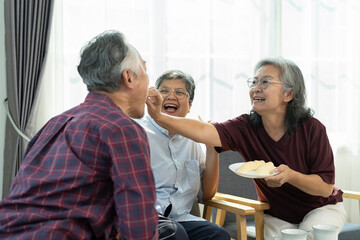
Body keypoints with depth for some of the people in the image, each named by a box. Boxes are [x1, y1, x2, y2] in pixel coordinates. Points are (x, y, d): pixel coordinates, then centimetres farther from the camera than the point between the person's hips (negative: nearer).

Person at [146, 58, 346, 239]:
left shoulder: (311, 128, -19)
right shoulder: (245, 128, -16)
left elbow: (327, 186, -18)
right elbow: (204, 131, -35)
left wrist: (290, 176, -35)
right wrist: (160, 117, -49)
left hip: (321, 208, -1)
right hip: (277, 216, 2)